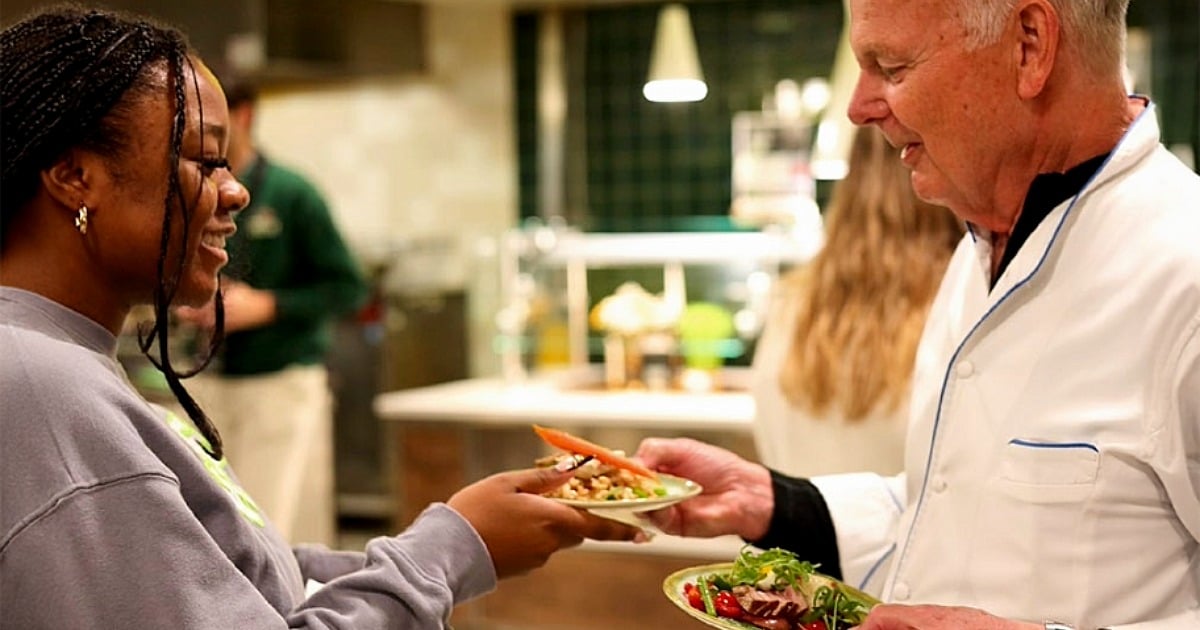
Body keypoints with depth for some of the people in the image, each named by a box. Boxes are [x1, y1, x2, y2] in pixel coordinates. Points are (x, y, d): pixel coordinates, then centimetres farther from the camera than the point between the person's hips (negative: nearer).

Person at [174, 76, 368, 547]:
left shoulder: (290, 193, -5)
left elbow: (348, 288, -6)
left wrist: (264, 306, -16)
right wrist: (183, 303, -2)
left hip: (283, 382, -4)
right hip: (209, 381, 5)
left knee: (272, 530, -7)